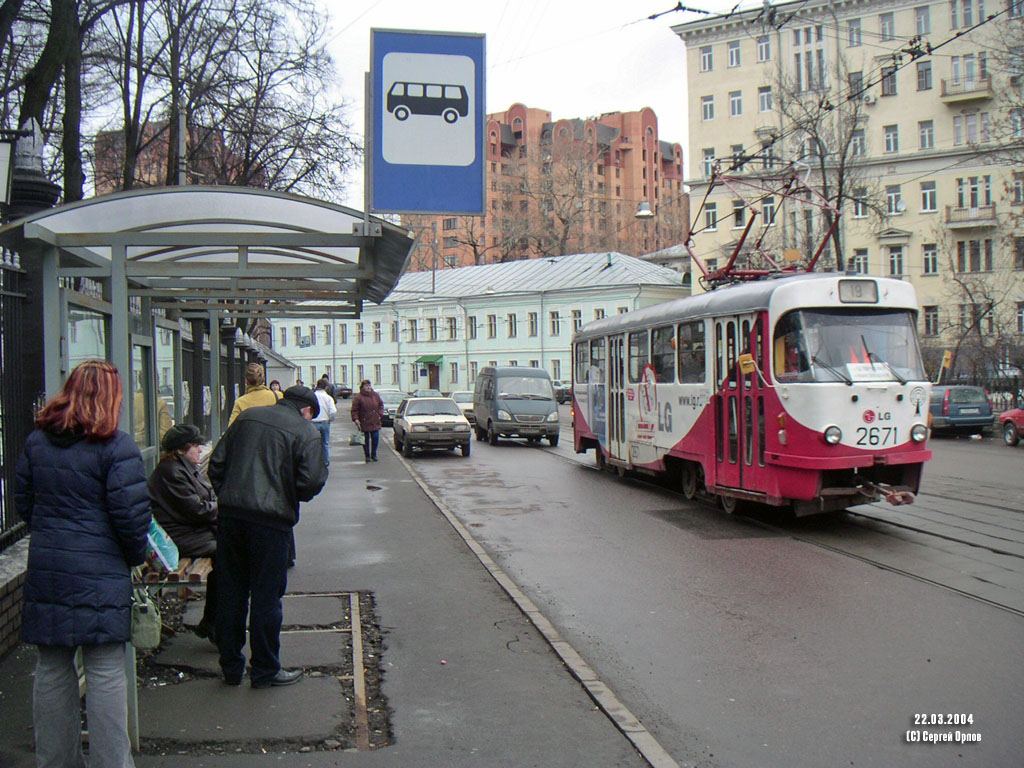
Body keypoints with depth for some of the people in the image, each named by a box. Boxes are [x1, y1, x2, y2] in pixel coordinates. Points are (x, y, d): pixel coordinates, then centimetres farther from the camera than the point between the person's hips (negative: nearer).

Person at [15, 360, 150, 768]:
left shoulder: (36, 440, 6)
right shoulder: (115, 445, -12)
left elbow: (24, 502, 13)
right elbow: (130, 513, -14)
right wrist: (137, 555, 2)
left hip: (45, 569, 6)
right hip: (100, 573, -6)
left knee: (51, 670, 15)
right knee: (105, 673, 2)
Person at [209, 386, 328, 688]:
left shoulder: (246, 416, 13)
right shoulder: (306, 431, -2)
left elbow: (217, 462, 11)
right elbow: (311, 481, -10)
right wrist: (293, 496, 10)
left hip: (230, 513, 5)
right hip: (271, 519, -5)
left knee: (230, 592, 13)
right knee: (265, 596, 5)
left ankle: (230, 667, 23)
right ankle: (265, 671, 15)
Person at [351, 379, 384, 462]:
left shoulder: (375, 395, 7)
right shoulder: (358, 398, -7)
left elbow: (381, 405, 19)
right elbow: (354, 410, -7)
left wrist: (379, 413, 7)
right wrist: (356, 419, -17)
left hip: (375, 422, 3)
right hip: (364, 423, -3)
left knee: (375, 438, 4)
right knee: (366, 440, 4)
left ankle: (374, 454, 20)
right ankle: (367, 456, 15)